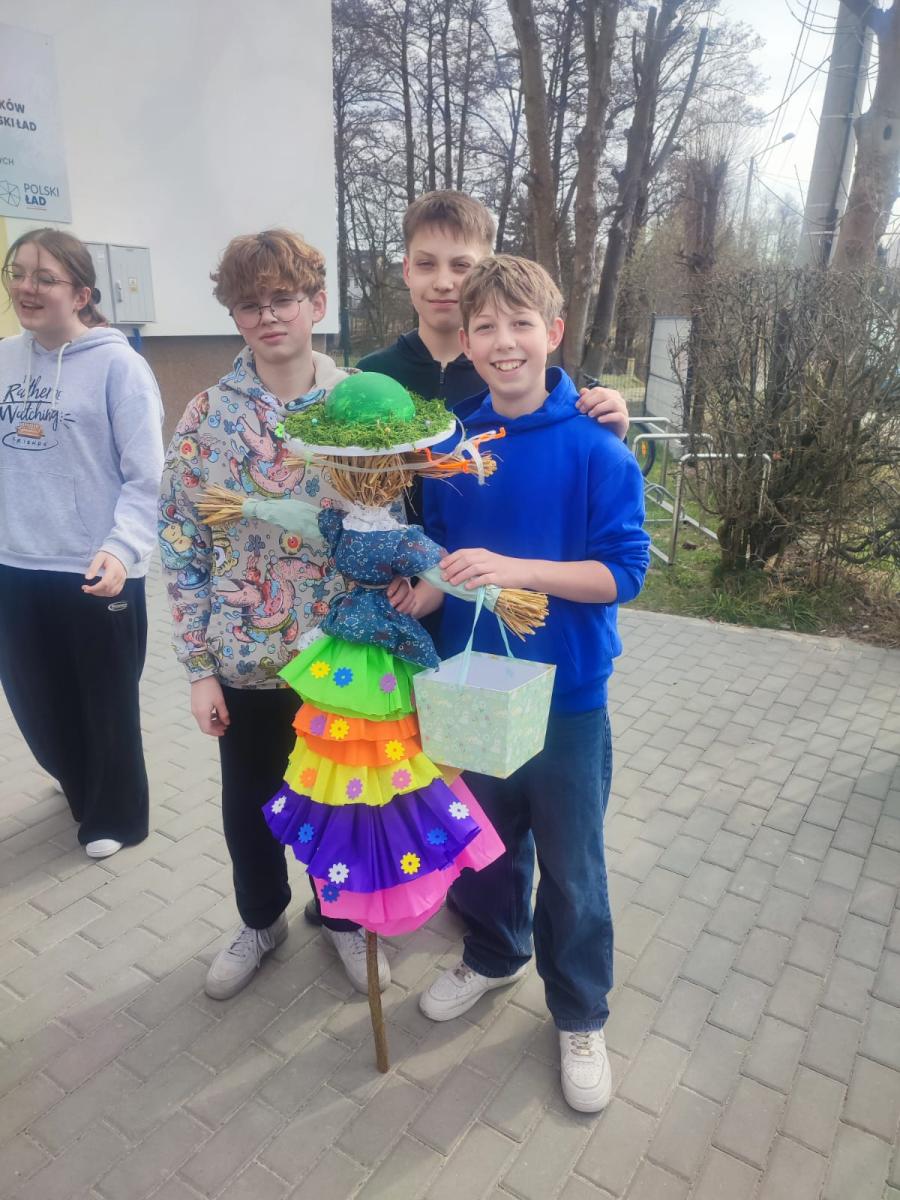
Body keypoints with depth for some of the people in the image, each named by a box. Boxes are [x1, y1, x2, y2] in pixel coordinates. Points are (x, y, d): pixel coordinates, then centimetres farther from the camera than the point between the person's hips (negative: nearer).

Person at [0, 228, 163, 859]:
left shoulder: (117, 364, -10)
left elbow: (146, 478, -13)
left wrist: (122, 548, -27)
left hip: (95, 574, -5)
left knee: (107, 709, 11)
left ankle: (116, 815, 36)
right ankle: (82, 788, 48)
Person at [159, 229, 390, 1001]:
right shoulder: (207, 415, -5)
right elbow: (182, 547, -3)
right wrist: (199, 665, -5)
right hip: (245, 657, 1)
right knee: (248, 805, 18)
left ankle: (343, 917, 45)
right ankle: (261, 921, 47)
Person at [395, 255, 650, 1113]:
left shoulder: (596, 449, -12)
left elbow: (623, 569, -15)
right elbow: (437, 549, 8)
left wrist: (513, 569, -27)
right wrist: (427, 585, -14)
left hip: (564, 691, -3)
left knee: (570, 864, 11)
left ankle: (580, 1017, 37)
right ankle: (492, 954, 51)